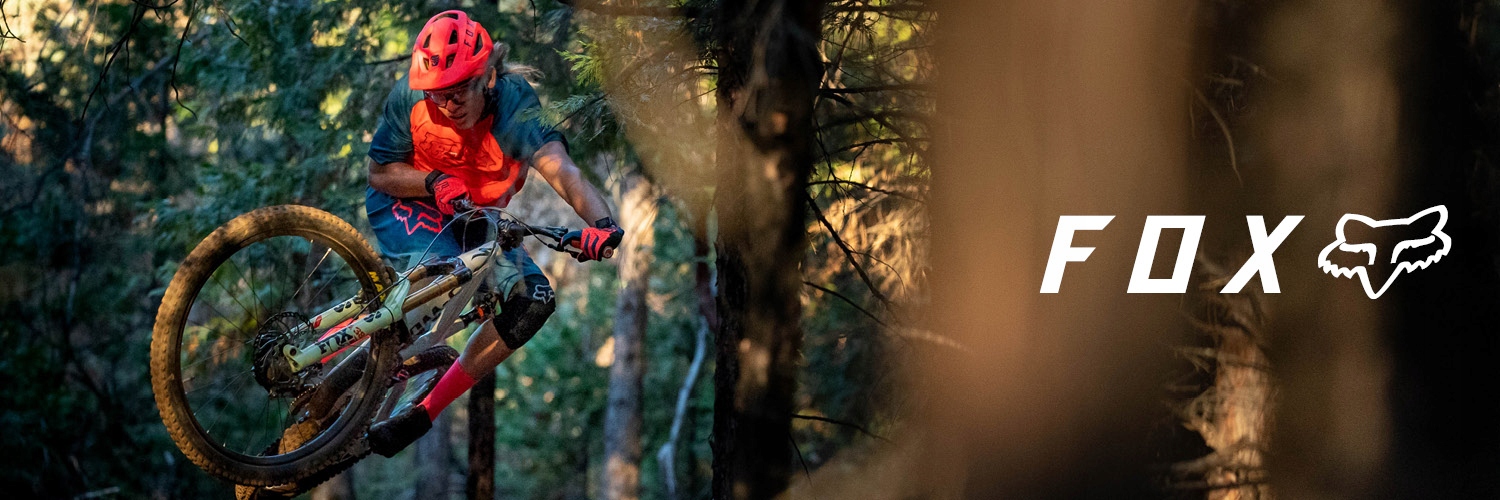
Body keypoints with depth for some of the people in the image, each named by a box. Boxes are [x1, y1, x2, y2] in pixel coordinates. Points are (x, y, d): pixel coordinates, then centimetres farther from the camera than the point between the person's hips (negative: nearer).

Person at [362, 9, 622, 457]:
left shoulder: (513, 106, -31)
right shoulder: (409, 98, -27)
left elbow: (559, 168, -48)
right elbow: (380, 173, -14)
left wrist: (601, 222, -68)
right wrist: (434, 181, -35)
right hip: (407, 199, -3)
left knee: (532, 299, -18)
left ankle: (424, 412, -8)